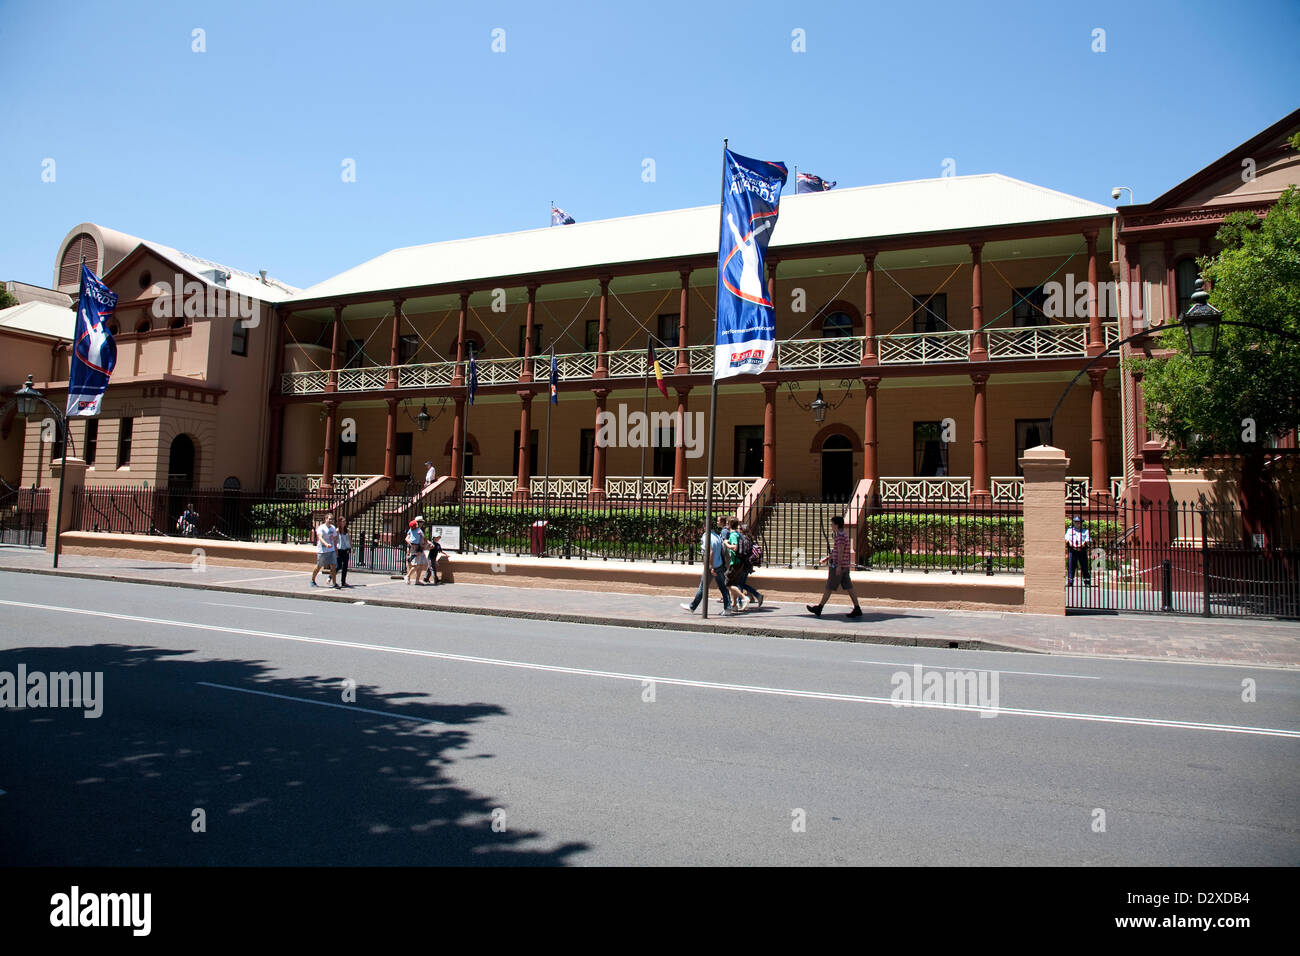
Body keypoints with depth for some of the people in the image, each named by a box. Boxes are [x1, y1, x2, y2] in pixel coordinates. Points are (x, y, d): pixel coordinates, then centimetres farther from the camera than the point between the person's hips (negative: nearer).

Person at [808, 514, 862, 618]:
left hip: (838, 566, -9)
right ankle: (857, 609, 3)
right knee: (848, 587, 6)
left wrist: (838, 566, -23)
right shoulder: (843, 534, 17)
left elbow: (840, 551, -20)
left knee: (829, 588, -1)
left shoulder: (840, 535, -14)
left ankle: (819, 608, 6)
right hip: (845, 566, 9)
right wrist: (827, 558, 30)